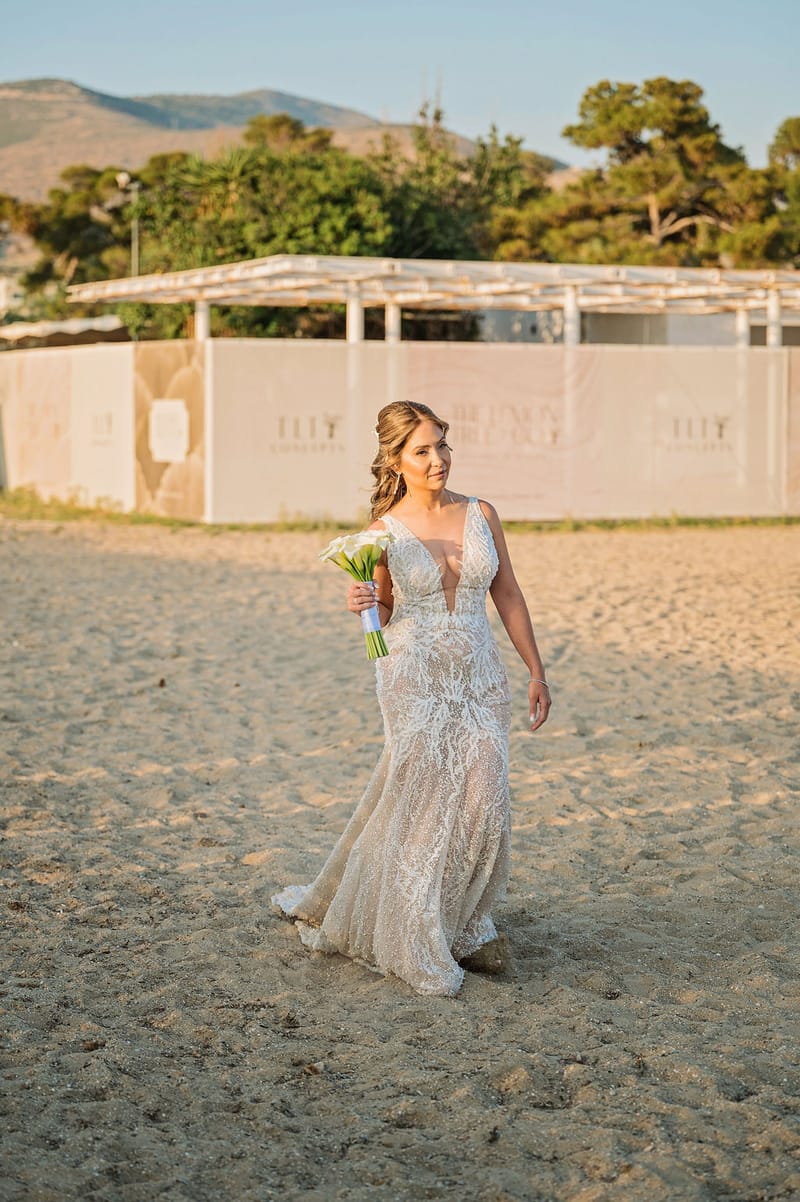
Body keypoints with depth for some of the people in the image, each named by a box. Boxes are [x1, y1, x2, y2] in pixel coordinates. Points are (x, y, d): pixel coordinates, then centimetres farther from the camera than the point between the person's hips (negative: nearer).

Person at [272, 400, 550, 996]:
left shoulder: (481, 515, 3)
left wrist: (537, 671, 7)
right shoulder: (386, 531, -2)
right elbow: (386, 613, 8)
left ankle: (463, 927, 14)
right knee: (426, 804, -5)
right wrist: (363, 604, -15)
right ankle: (419, 942, 10)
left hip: (481, 677, 3)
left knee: (482, 800, -6)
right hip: (415, 678, -3)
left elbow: (509, 596, 9)